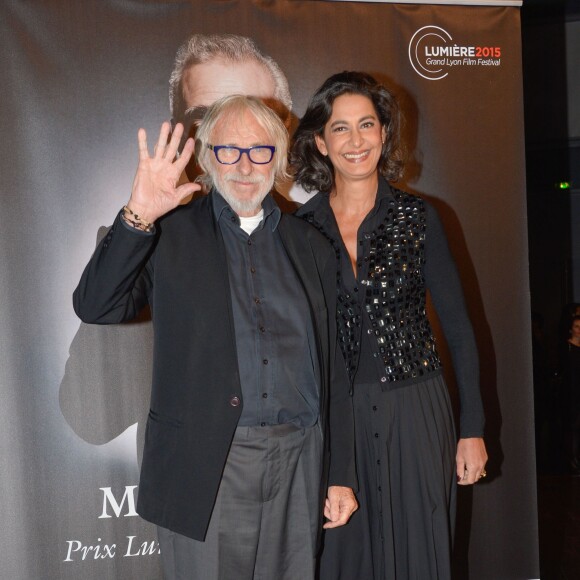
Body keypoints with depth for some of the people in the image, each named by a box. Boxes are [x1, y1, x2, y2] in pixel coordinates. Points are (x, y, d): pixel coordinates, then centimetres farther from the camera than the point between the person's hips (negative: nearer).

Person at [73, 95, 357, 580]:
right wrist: (137, 217, -20)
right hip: (204, 469, -2)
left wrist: (341, 476, 9)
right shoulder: (169, 234, 3)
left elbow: (332, 366, 10)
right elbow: (95, 307, -9)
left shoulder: (310, 246, 10)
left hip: (298, 466, 3)